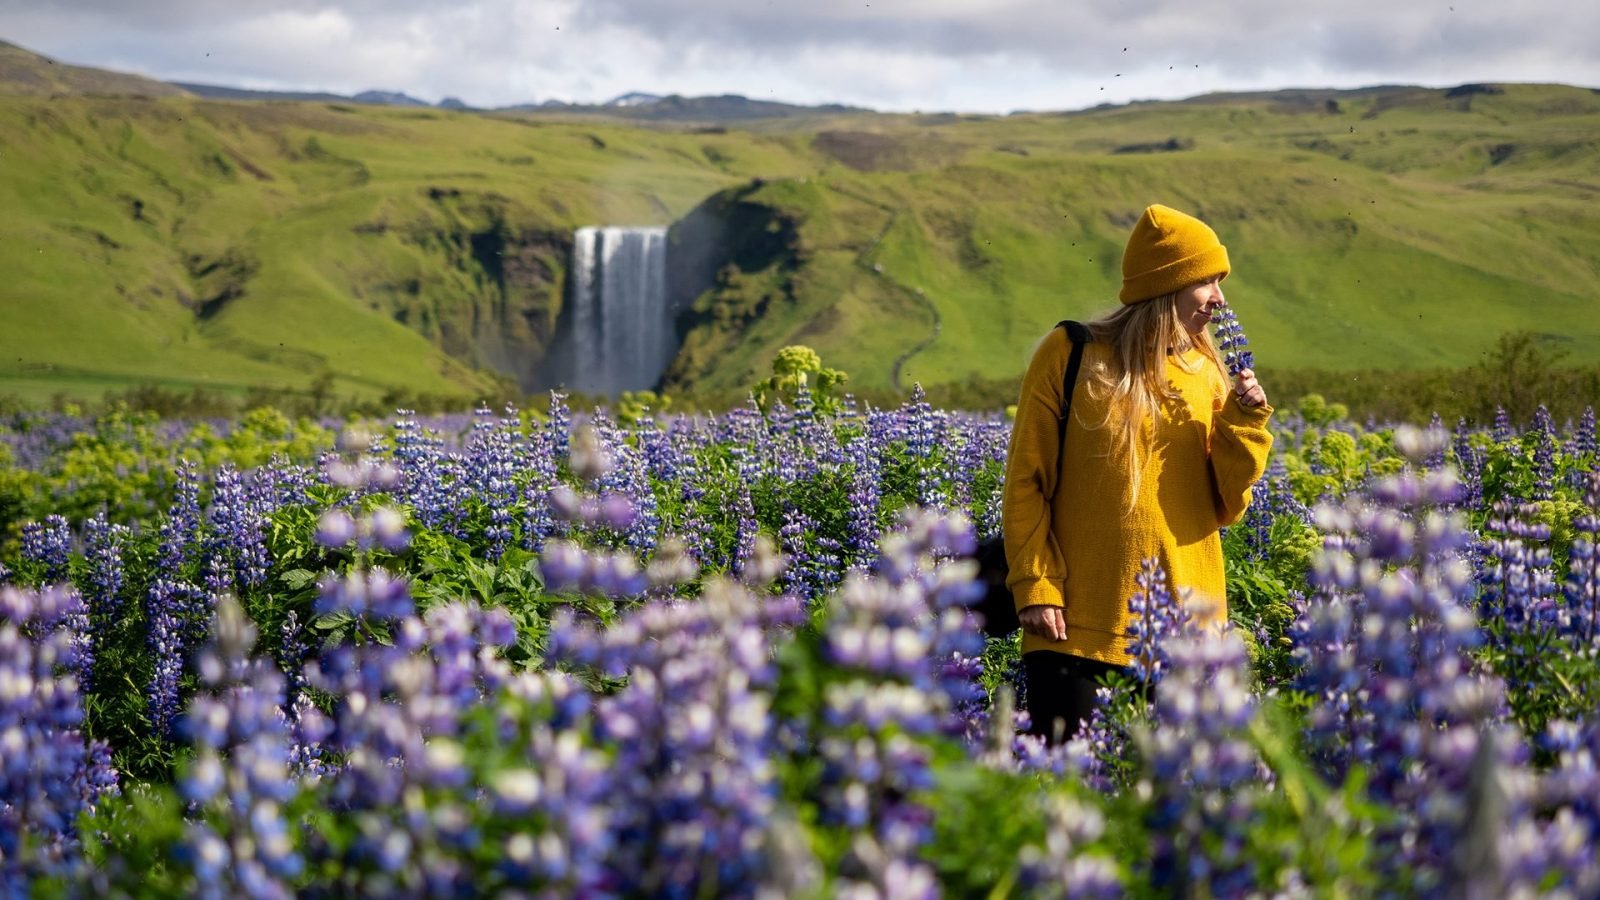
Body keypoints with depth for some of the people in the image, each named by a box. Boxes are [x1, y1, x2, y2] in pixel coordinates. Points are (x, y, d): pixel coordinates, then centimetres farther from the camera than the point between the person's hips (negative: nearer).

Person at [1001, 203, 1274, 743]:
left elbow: (1226, 508, 8)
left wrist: (1244, 421, -5)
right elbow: (1027, 481, -2)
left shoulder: (1206, 374, 10)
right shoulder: (1071, 355, -2)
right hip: (1077, 621, -3)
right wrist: (1035, 587, -10)